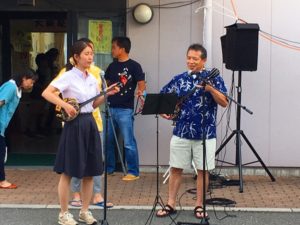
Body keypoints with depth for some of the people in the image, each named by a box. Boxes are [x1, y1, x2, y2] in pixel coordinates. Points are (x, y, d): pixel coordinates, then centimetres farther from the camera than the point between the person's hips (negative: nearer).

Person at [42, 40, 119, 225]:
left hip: (90, 124, 7)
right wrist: (65, 105, -25)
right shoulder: (68, 76, -9)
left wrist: (107, 94, 2)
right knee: (68, 171, 1)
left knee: (90, 171, 10)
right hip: (74, 125, -7)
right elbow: (46, 93, -16)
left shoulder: (92, 79, 11)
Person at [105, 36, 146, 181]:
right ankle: (109, 168, 25)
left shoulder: (134, 66, -5)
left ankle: (133, 172, 3)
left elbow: (141, 84, -11)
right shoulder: (112, 66, 13)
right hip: (110, 108, 7)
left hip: (125, 109, -7)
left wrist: (140, 92, -31)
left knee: (129, 142, -5)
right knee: (108, 140, 12)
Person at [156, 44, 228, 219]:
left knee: (203, 170, 6)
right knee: (176, 168, 6)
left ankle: (199, 205, 17)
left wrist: (211, 89, -26)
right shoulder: (179, 79, 6)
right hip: (181, 132, 3)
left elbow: (224, 103, -12)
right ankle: (171, 204, 15)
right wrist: (164, 111, -4)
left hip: (205, 133, -3)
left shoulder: (213, 78, -3)